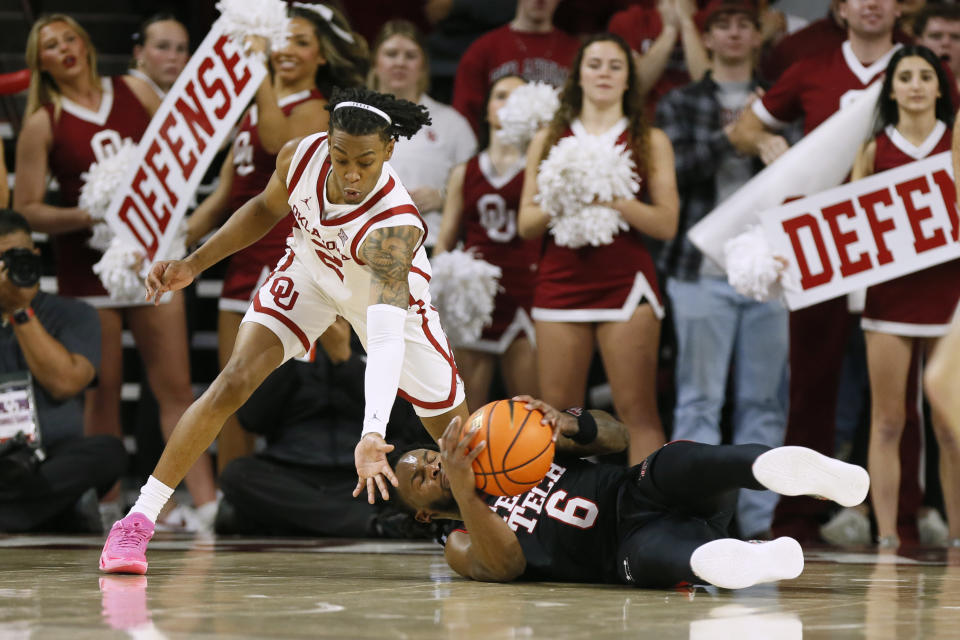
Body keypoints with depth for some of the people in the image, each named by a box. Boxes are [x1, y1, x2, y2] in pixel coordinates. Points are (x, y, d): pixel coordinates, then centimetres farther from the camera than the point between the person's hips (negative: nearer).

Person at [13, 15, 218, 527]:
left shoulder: (135, 91, 6)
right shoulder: (42, 124, -1)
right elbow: (25, 210, -3)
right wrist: (84, 216, -17)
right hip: (87, 267, -2)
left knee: (175, 385, -2)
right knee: (103, 392, 2)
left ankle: (205, 501, -6)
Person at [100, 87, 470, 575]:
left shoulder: (394, 225, -43)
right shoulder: (300, 157, -29)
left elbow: (388, 338, -56)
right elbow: (266, 209, -2)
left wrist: (373, 434, -68)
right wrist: (195, 264, -7)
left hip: (389, 295, -2)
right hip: (310, 273, 2)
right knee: (233, 383, -16)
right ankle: (136, 524, -12)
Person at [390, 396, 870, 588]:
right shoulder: (462, 545, 13)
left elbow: (613, 434, 17)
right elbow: (505, 566, -12)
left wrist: (566, 425, -7)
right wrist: (462, 490, -25)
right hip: (630, 547, -4)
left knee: (671, 463, -33)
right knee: (648, 552, -42)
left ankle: (776, 468, -64)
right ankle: (729, 562, -76)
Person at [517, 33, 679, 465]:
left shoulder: (650, 142, 8)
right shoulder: (548, 140, 14)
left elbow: (666, 224, -1)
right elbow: (526, 223, 9)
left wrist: (616, 201, -15)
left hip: (625, 281, -2)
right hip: (560, 281, 2)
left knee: (637, 409, -8)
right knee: (558, 410, 1)